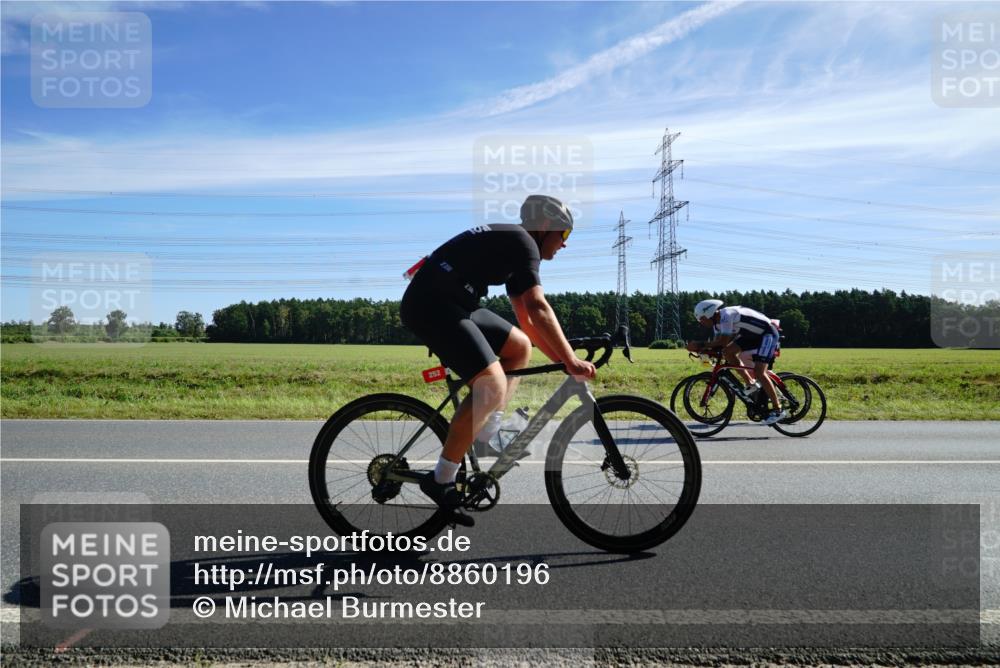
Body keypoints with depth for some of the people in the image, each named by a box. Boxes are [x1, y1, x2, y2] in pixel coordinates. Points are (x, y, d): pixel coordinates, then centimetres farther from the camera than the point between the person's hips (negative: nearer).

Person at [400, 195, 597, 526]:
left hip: (452, 304, 11)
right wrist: (571, 360, -14)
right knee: (493, 387, -19)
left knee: (520, 347, 17)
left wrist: (562, 358, 17)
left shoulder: (510, 245, 22)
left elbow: (526, 321, 23)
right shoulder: (523, 243, -7)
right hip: (431, 304, -11)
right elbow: (538, 309, -18)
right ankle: (441, 481, -10)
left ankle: (486, 432, 17)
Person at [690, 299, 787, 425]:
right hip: (753, 334, 10)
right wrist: (704, 347, -12)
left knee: (759, 372, -19)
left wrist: (704, 346, -23)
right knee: (728, 351, -3)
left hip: (768, 333, -10)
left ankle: (778, 410, -13)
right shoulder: (718, 321, 5)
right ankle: (751, 383, 7)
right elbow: (718, 342, 4)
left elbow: (724, 341, -31)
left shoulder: (726, 315, -25)